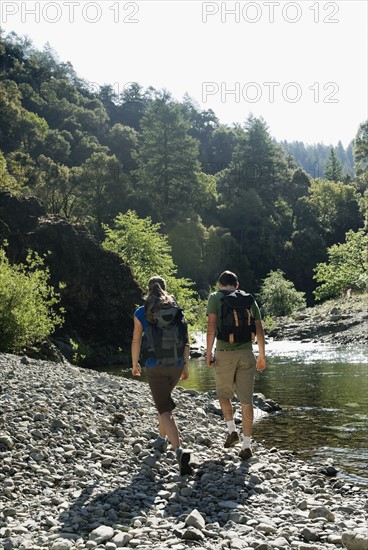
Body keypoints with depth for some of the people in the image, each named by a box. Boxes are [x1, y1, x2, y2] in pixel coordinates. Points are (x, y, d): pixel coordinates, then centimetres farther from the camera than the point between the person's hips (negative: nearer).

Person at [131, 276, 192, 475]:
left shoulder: (141, 313, -2)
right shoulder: (177, 311, 4)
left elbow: (136, 341, 1)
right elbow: (185, 341, 4)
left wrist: (135, 364, 15)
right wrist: (185, 366, 13)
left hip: (155, 366, -4)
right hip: (176, 365, 4)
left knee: (164, 409, -5)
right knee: (164, 400, 28)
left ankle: (180, 450, -22)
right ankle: (162, 439, 39)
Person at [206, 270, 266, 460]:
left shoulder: (215, 298, 3)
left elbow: (211, 326, -10)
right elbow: (259, 330, 9)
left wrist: (208, 353, -9)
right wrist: (262, 356, 16)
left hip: (224, 354, -2)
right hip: (246, 353, 2)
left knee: (223, 394, 22)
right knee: (246, 400, 5)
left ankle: (232, 430, 9)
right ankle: (246, 445, 4)